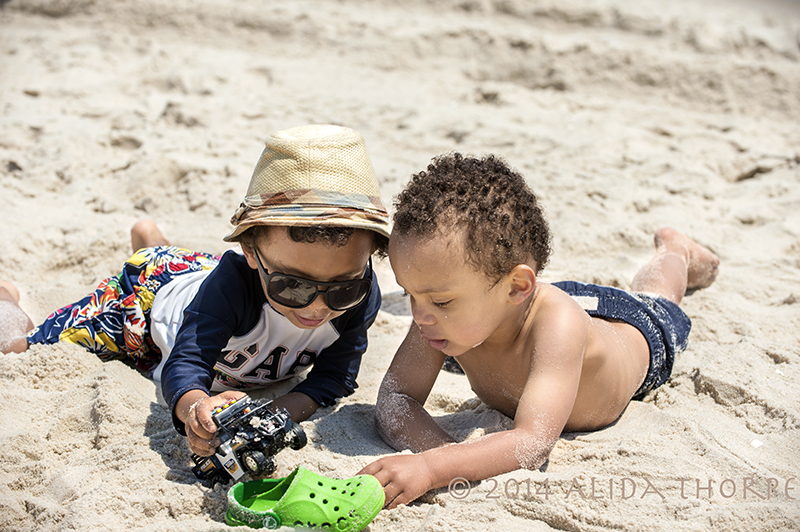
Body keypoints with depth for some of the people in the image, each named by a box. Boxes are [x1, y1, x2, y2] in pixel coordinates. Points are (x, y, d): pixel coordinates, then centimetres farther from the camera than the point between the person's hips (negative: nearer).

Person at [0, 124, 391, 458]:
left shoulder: (360, 296, -37)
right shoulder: (231, 285, -49)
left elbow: (336, 374, -29)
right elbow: (185, 365, -52)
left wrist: (286, 408, -49)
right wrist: (196, 406, -76)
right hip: (153, 289, -5)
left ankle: (149, 236, 71)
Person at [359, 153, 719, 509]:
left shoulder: (555, 323, -55)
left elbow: (534, 444, -62)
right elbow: (393, 400, -38)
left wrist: (431, 469, -76)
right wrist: (443, 453, -59)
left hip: (636, 332, -1)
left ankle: (675, 251, 62)